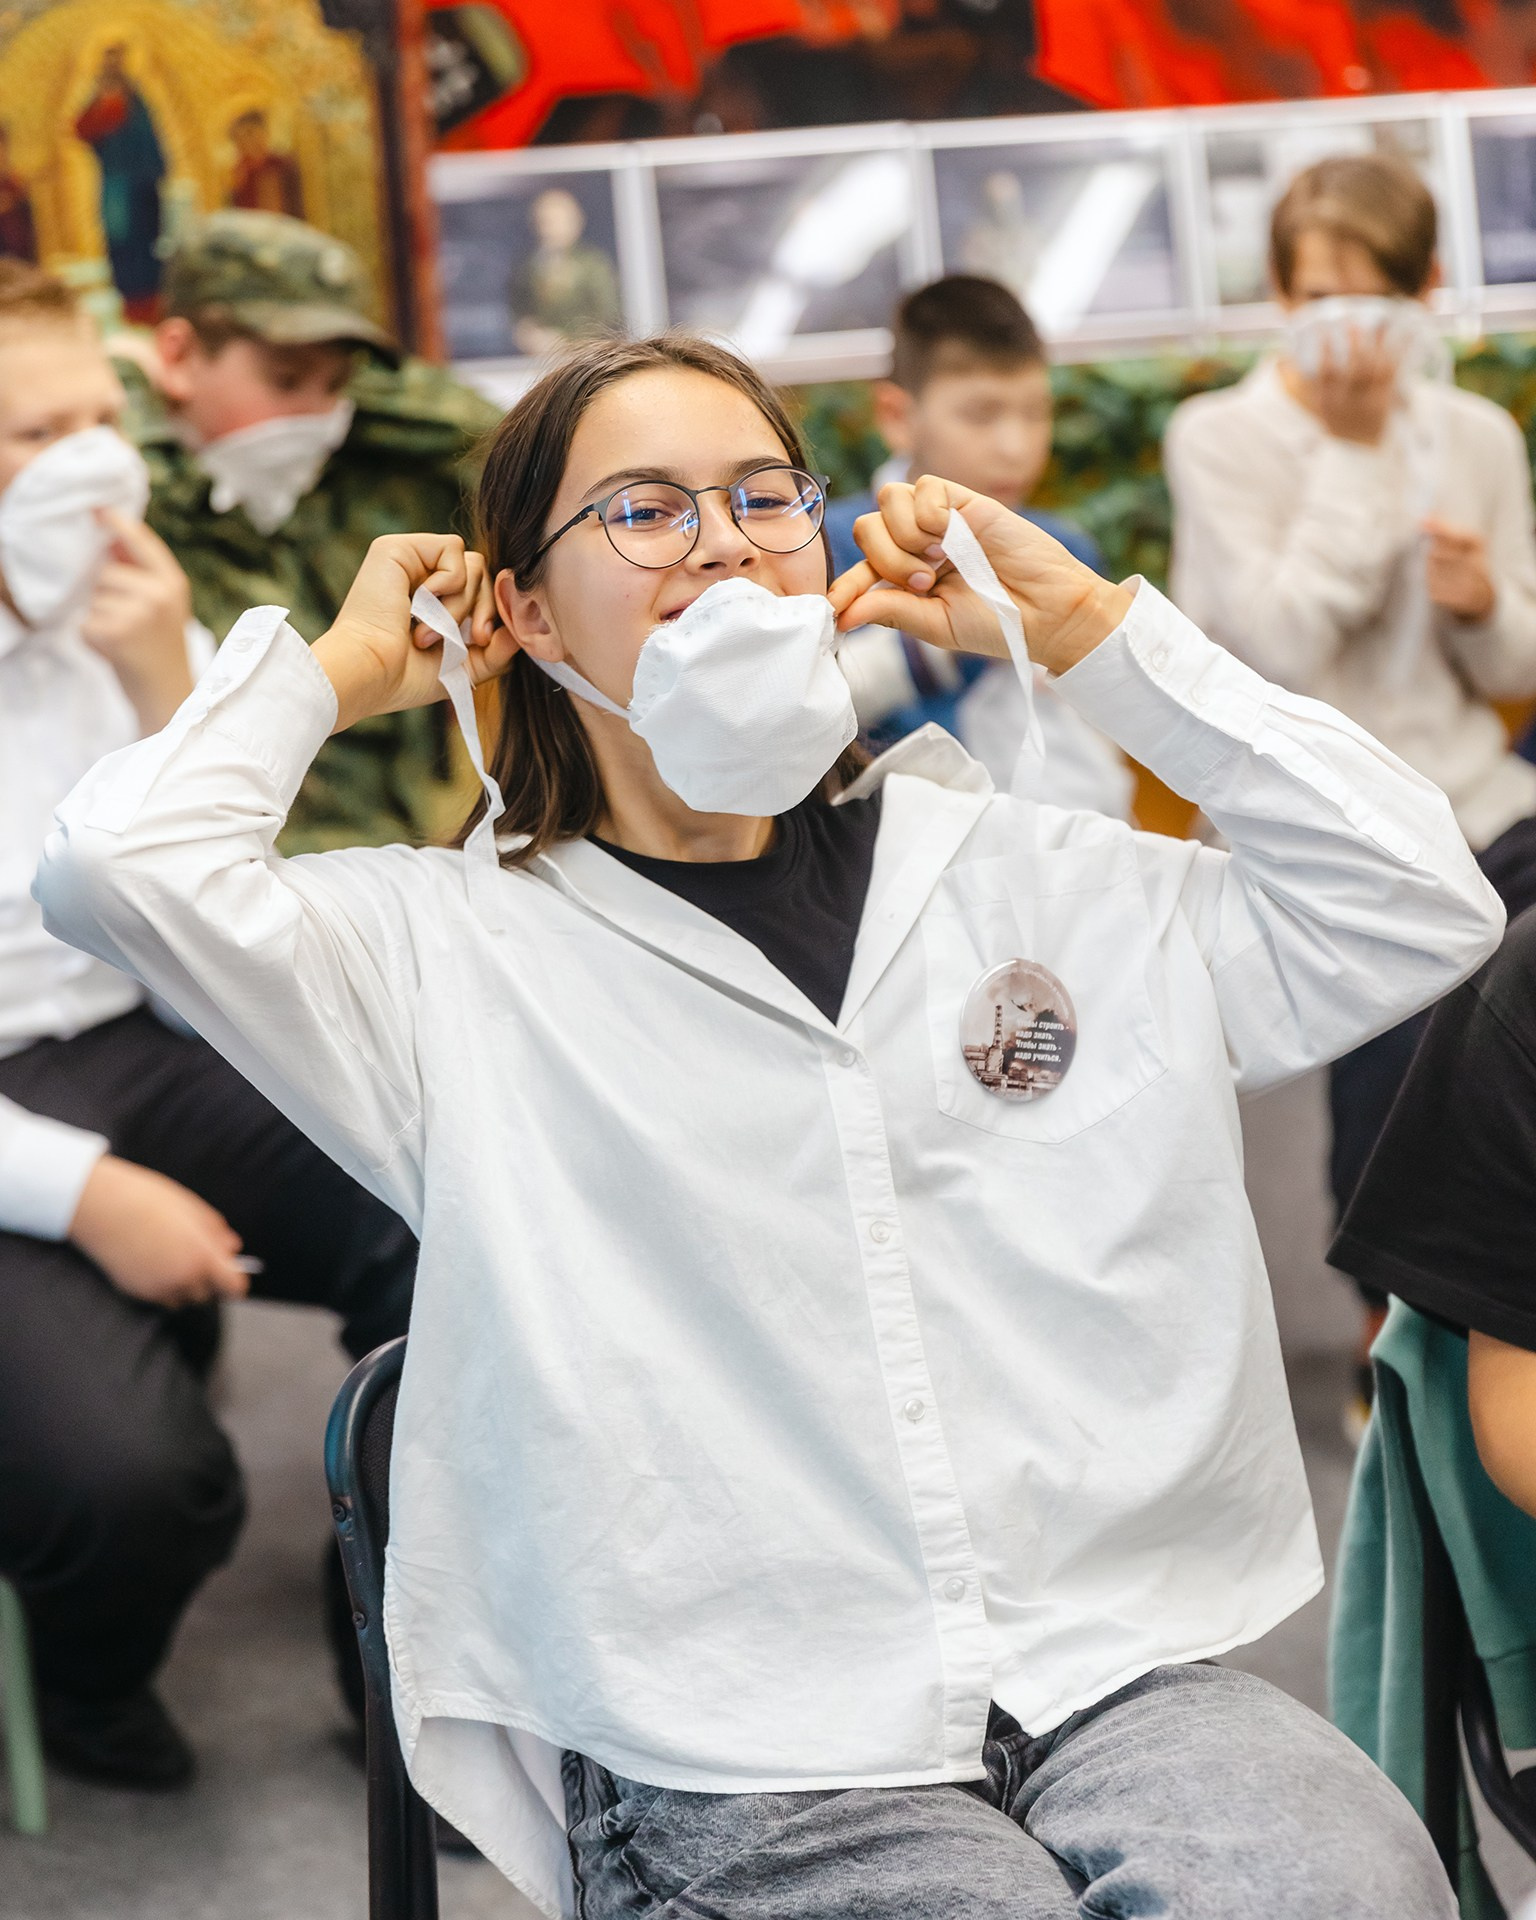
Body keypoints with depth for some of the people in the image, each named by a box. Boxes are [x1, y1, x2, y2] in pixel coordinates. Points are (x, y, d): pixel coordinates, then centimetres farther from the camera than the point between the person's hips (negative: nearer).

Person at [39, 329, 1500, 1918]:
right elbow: (117, 869, -11)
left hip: (1116, 1664, 3)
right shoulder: (453, 951, 4)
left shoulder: (1023, 877, 14)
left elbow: (1419, 905, 10)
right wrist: (337, 670, 8)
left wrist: (1089, 627, 12)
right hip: (729, 1764, -2)